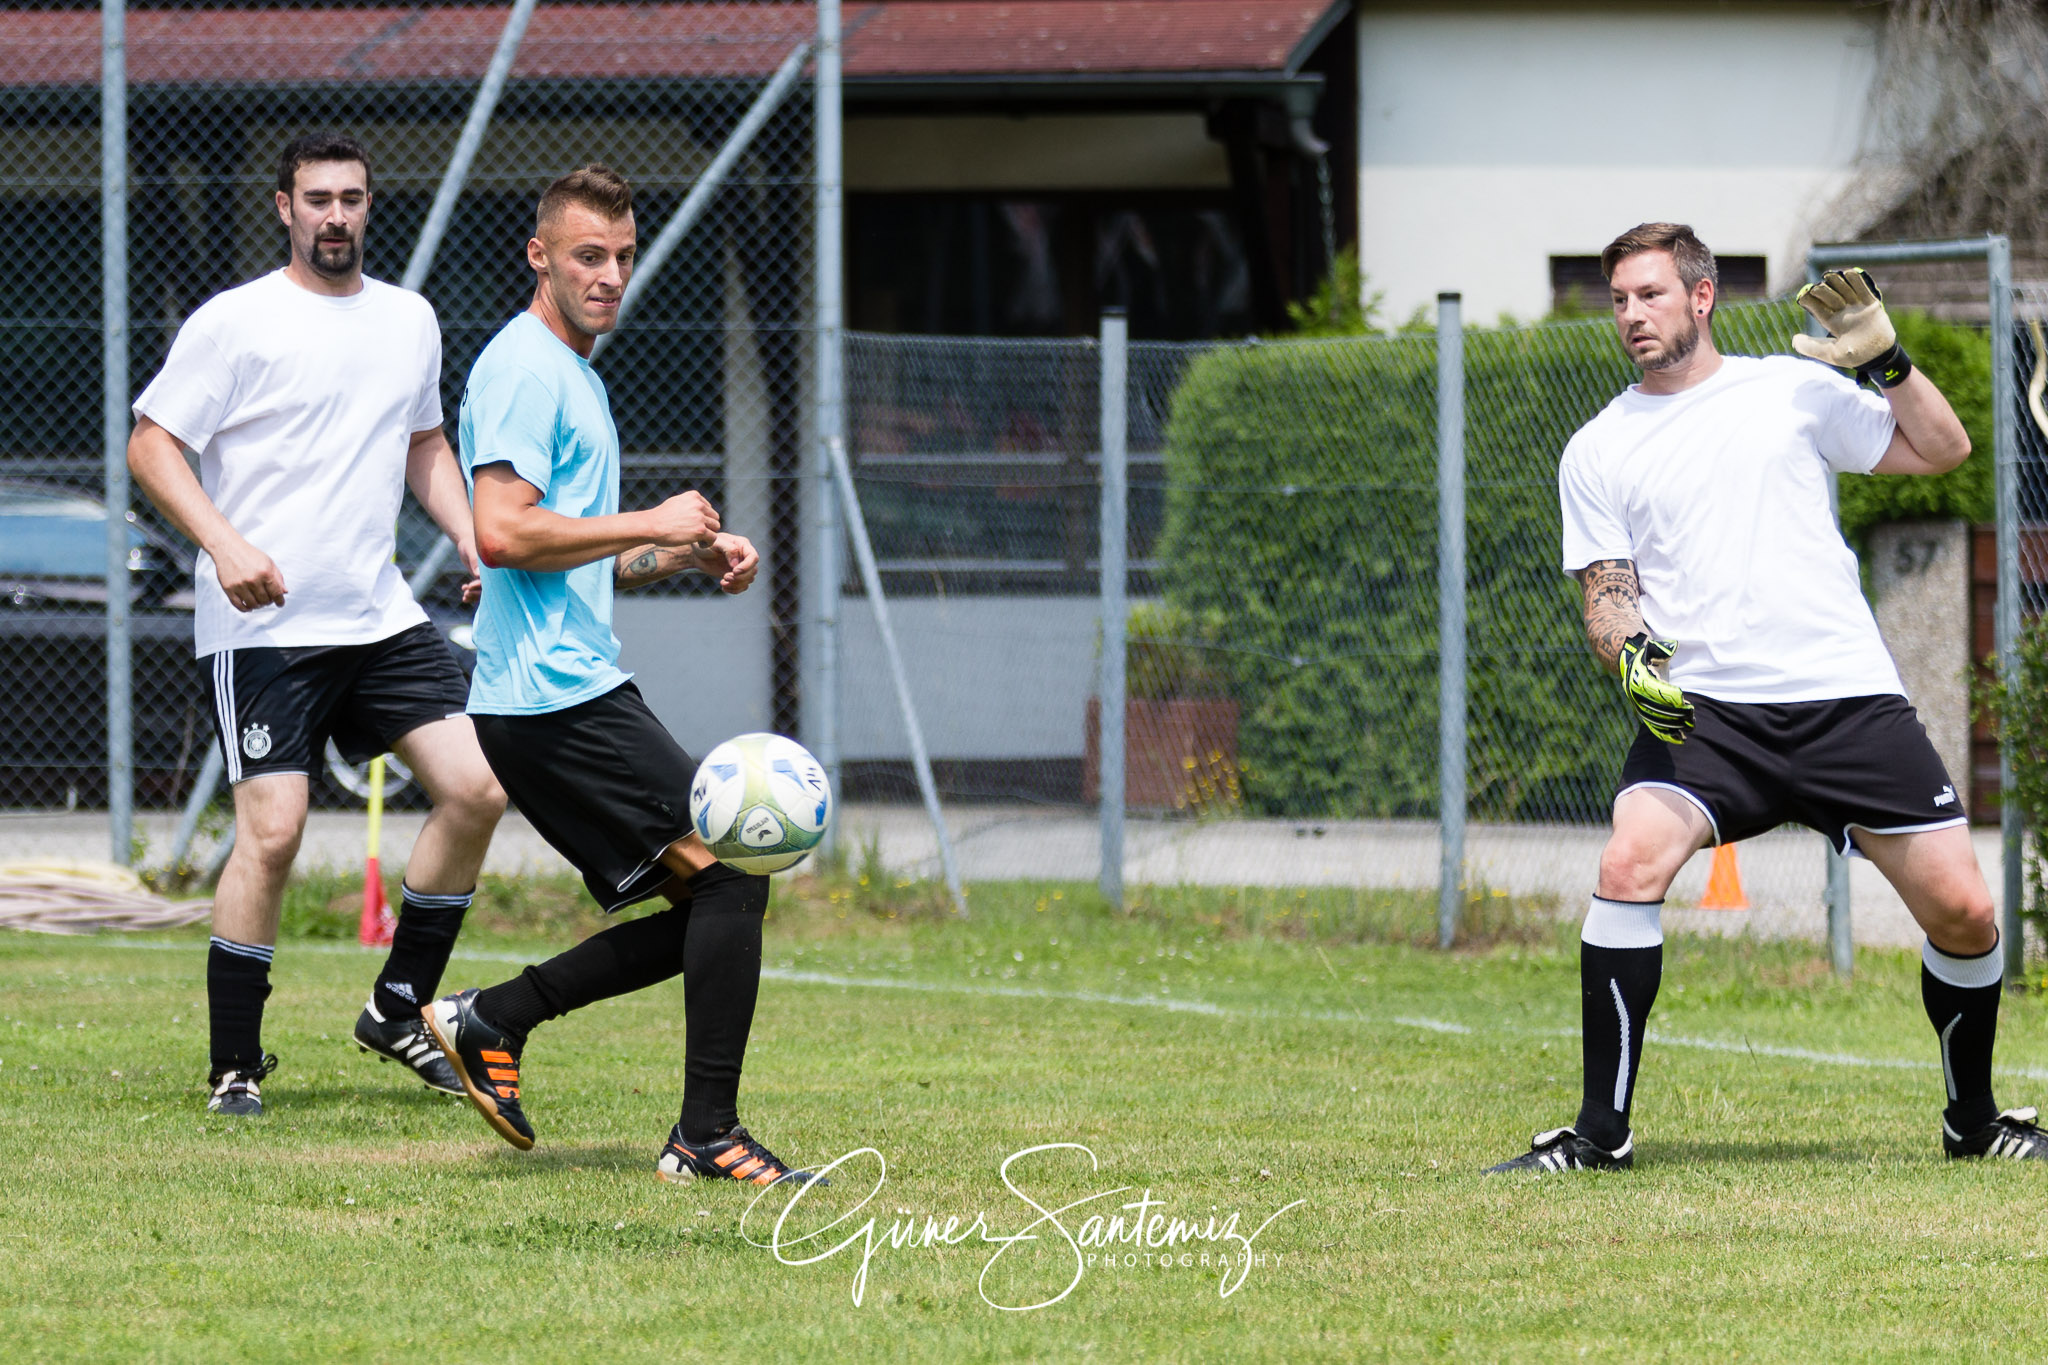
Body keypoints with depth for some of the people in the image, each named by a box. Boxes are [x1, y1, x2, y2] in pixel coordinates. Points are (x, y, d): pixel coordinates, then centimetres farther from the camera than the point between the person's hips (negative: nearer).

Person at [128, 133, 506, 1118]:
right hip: (263, 626, -6)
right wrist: (223, 544, -21)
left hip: (382, 618, 6)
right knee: (273, 832, -13)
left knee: (476, 789, -4)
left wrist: (471, 539, 11)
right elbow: (152, 444, -8)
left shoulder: (408, 321, 13)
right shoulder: (235, 323, -6)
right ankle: (236, 1065, -2)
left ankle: (399, 1010, 12)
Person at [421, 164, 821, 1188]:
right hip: (553, 693, -10)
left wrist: (687, 556, 14)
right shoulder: (524, 368, -10)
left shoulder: (574, 375, 23)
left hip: (575, 690, 10)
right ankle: (707, 1137, -10)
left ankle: (492, 1020, 9)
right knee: (729, 874, -12)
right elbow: (503, 533, -21)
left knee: (711, 909, 8)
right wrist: (651, 525, -14)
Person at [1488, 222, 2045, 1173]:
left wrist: (1886, 361, -1)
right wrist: (1630, 659, -13)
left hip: (1846, 695, 0)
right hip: (1700, 707, 0)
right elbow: (1607, 593, 8)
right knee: (1629, 863, -26)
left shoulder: (1791, 389, 10)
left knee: (1963, 912, -4)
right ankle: (1601, 1130, -17)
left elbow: (1941, 450, 14)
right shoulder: (1596, 451, 11)